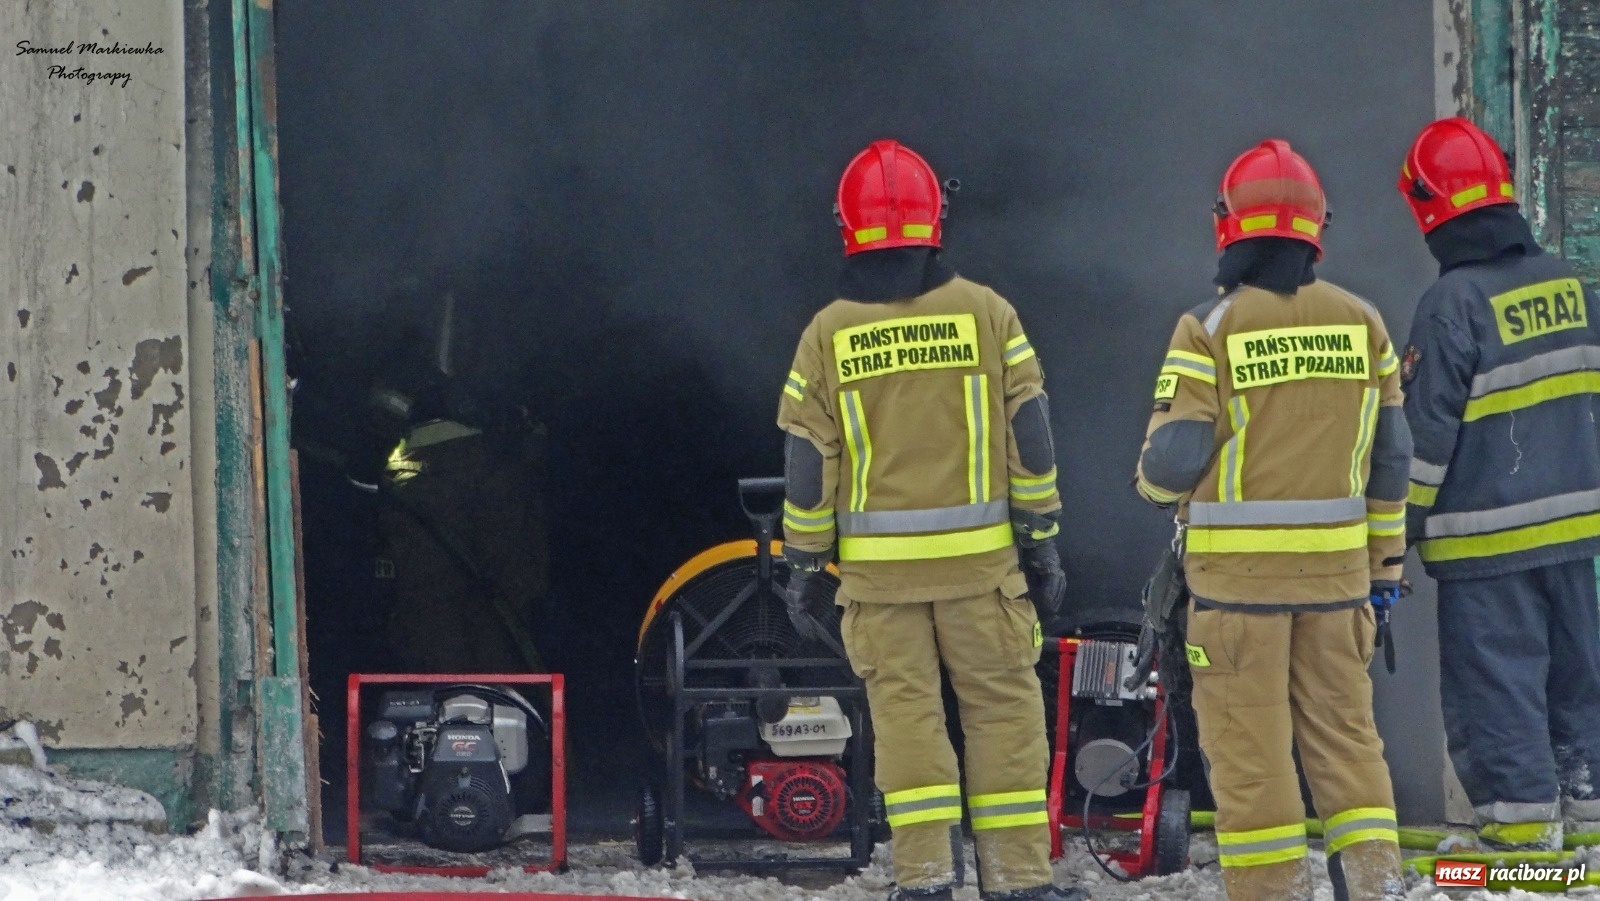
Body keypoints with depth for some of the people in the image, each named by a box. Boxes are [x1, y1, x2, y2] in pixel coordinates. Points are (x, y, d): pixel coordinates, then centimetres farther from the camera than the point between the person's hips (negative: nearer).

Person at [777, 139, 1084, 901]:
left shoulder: (829, 333, 0)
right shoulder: (985, 314, -1)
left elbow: (807, 462, 1)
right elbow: (1029, 437, 0)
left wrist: (804, 565, 9)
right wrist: (1041, 539, 7)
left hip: (878, 566, 0)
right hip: (980, 556, 0)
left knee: (906, 714, 4)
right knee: (1002, 710, 5)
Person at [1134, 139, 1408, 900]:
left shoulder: (1210, 330, -10)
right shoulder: (1361, 322, 3)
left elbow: (1172, 460, -11)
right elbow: (1390, 457, 9)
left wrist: (1155, 484, 13)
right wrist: (1387, 559, 18)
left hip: (1238, 565, -4)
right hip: (1338, 562, 4)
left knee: (1248, 739, 3)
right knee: (1343, 728, 12)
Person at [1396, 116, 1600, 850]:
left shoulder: (1453, 302, -16)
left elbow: (1427, 429, -14)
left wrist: (1401, 525, -5)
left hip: (1487, 532, -6)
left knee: (1493, 670, 0)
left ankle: (1519, 810, -1)